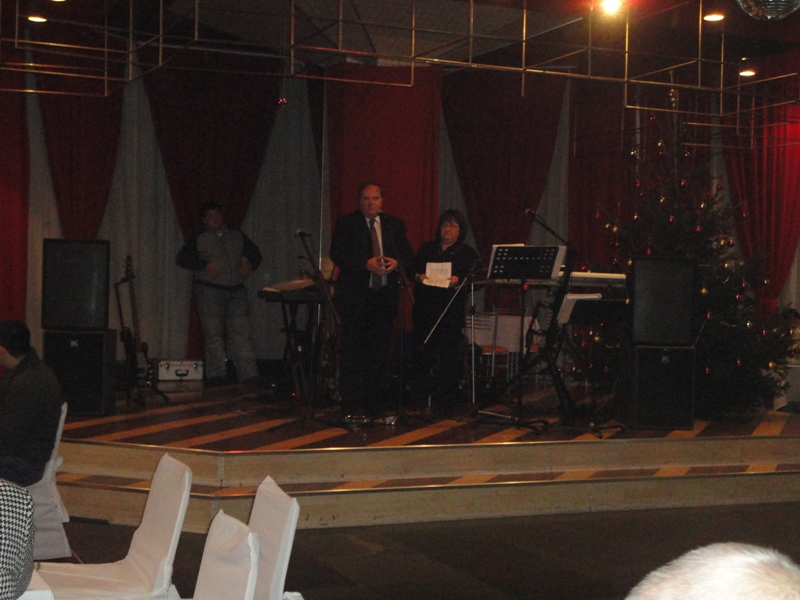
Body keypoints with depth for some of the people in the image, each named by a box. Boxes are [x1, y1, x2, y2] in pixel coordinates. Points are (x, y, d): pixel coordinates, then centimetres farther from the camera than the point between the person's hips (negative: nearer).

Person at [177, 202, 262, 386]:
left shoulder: (237, 235, 16)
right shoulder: (199, 240, 7)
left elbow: (255, 253, 22)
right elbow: (182, 259, -1)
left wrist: (250, 265, -1)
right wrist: (204, 265, -15)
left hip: (236, 290, 2)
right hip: (209, 290, -2)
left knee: (241, 333, -6)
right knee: (213, 334, -4)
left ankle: (249, 376, -8)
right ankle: (216, 376, 2)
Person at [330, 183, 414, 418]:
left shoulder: (395, 224, 14)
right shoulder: (346, 223, 3)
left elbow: (407, 253, 10)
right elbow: (337, 254, -8)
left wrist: (397, 263, -13)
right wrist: (366, 264, -20)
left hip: (385, 294, 3)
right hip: (354, 295, -3)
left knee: (379, 350, 4)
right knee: (352, 352, -3)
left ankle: (374, 403, 11)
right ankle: (350, 404, 2)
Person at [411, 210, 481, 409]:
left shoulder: (469, 254, 11)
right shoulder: (426, 250, 21)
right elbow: (411, 269, 16)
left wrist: (459, 280, -18)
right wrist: (417, 276, -7)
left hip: (452, 310, -3)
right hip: (425, 308, 3)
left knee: (449, 353, -7)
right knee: (422, 350, -2)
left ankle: (447, 397, -1)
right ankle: (420, 395, 5)